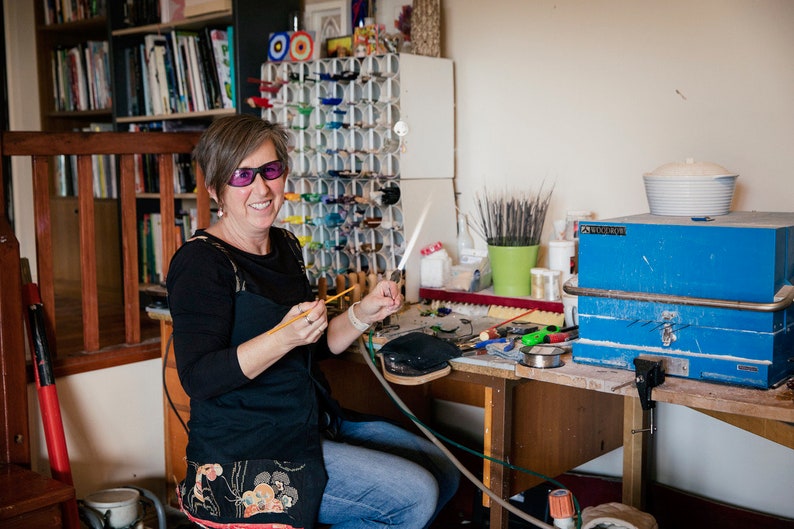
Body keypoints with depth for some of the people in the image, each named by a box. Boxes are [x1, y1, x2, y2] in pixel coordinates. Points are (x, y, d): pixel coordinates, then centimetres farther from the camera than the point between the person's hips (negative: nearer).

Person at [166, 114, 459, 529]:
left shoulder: (284, 246, 10)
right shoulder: (202, 262, -15)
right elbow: (198, 378, -23)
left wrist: (363, 314, 0)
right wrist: (284, 337, -34)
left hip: (311, 423, 9)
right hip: (245, 454, -9)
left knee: (442, 474, 11)